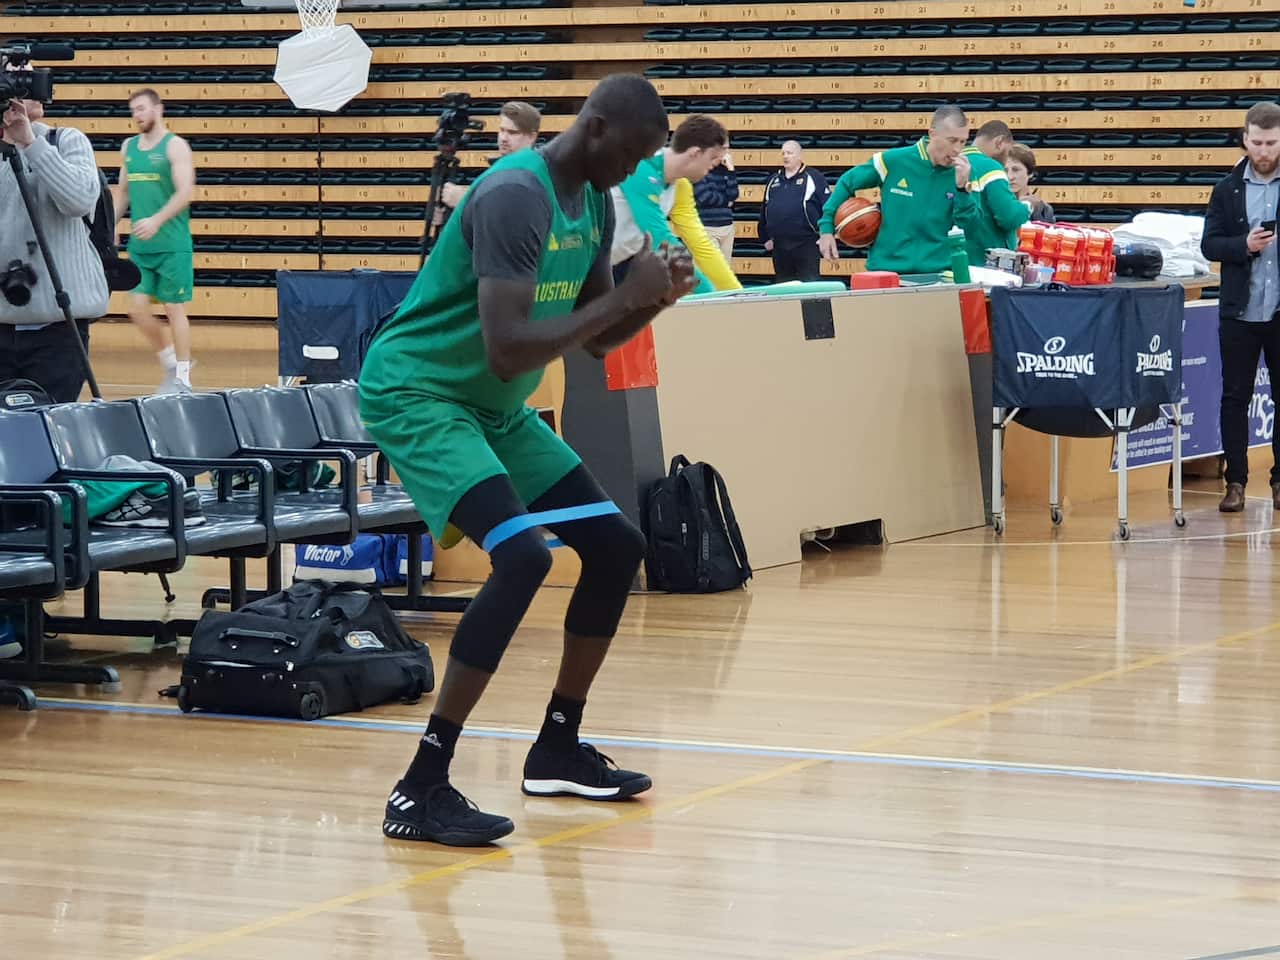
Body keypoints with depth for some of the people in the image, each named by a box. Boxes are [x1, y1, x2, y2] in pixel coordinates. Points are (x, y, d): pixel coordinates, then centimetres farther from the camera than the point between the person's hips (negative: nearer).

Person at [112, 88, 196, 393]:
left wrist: (157, 220, -28)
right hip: (139, 245, 6)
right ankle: (170, 363, 21)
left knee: (174, 309, -1)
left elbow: (185, 192, -17)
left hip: (172, 245, -6)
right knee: (138, 309, 3)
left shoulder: (175, 146, -8)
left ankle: (183, 378, 7)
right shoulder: (129, 147, 12)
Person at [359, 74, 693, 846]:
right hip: (417, 391, -10)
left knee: (616, 545, 9)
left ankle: (559, 747, 23)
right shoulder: (514, 196, -25)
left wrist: (653, 298, -7)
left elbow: (596, 338, 13)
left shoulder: (596, 203, 4)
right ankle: (421, 791, -24)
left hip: (495, 407, 10)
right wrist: (622, 297, -26)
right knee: (523, 554, -27)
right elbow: (507, 350, -32)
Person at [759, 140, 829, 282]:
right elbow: (764, 211, 21)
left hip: (806, 244, -6)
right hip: (779, 246, 6)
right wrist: (765, 238, 17)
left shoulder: (814, 177, -1)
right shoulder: (773, 180, 16)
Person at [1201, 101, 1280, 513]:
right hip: (1240, 310, 1)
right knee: (1235, 397, 5)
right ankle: (1235, 481, 11)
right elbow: (1209, 244, 1)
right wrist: (1244, 246, -16)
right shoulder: (1227, 189, 4)